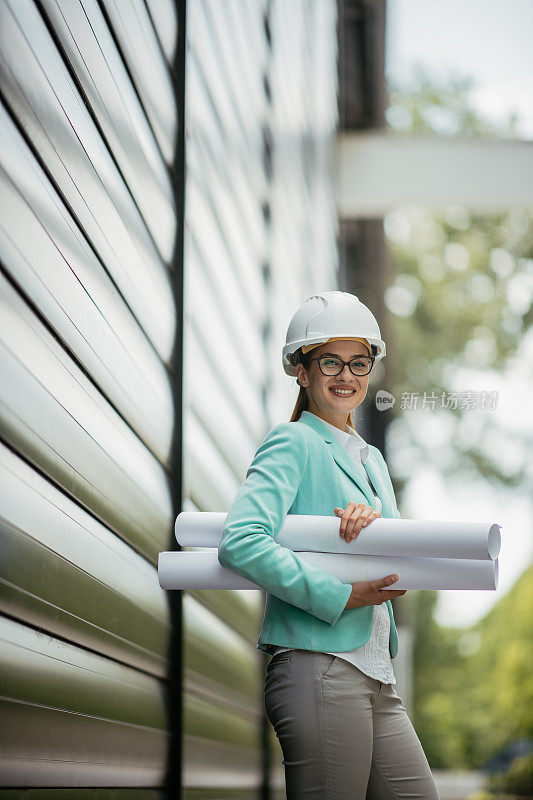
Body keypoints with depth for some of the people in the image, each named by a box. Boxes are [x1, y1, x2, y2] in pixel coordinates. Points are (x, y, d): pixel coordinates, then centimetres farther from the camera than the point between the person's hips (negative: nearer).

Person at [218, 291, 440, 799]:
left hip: (377, 679, 8)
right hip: (320, 672, -8)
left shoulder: (370, 457, 22)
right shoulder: (293, 443, -3)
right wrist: (341, 597, -17)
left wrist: (376, 522, -9)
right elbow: (240, 543, -19)